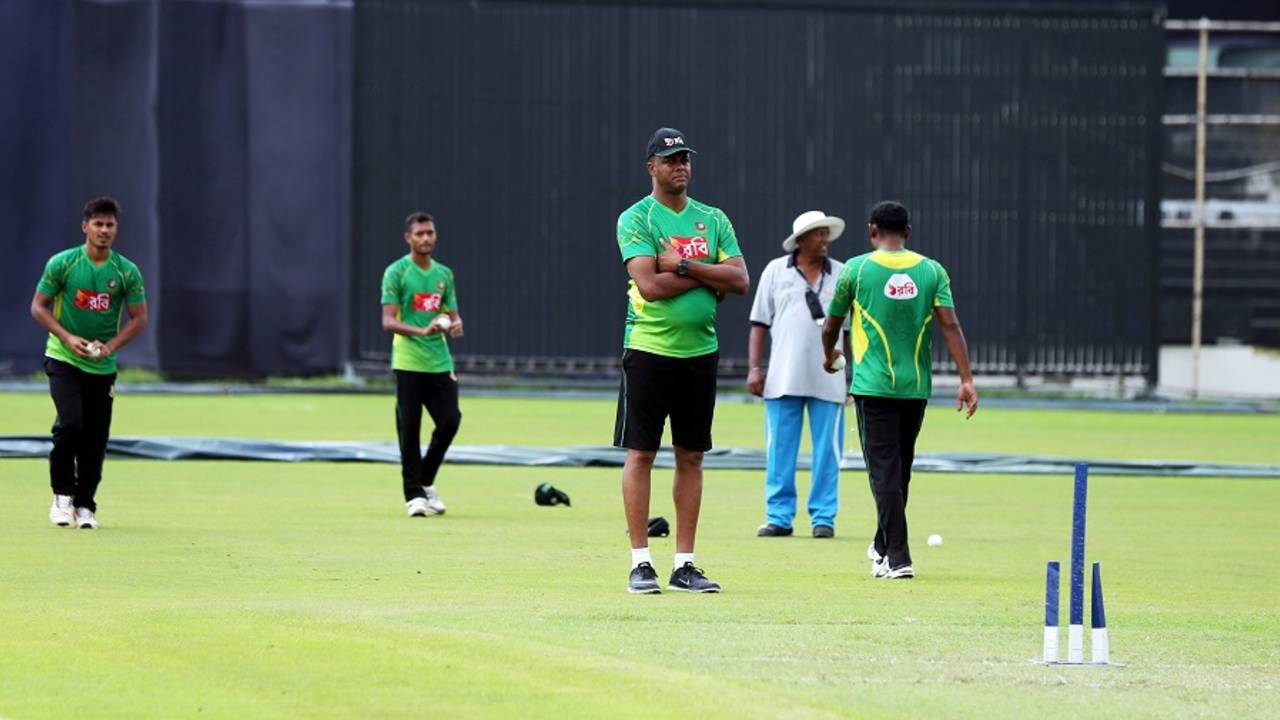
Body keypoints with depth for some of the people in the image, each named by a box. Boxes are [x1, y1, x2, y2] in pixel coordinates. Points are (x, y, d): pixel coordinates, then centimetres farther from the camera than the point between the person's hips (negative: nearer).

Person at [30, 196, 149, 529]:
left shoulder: (127, 271, -3)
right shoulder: (62, 263, -7)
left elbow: (139, 318, 3)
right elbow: (39, 306, -1)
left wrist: (110, 346, -12)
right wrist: (67, 338, -15)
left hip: (102, 366, 2)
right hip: (63, 359, -2)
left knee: (95, 437, 3)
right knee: (70, 422, -21)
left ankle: (85, 504, 18)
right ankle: (62, 495, -6)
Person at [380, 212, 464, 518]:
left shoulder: (444, 274, 14)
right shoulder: (396, 272, -4)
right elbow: (388, 321, -11)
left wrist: (455, 324, -7)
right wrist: (422, 331, -27)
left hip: (440, 363, 5)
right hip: (408, 363, -5)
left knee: (450, 421, -1)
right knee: (409, 427, -4)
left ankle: (426, 481, 20)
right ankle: (414, 495, 3)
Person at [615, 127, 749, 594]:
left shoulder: (713, 219, 11)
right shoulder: (636, 220, -4)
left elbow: (740, 280, -1)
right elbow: (650, 285, -17)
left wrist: (683, 266, -10)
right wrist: (709, 275, -9)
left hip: (700, 351, 5)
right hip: (649, 349, -5)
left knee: (691, 456, 6)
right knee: (641, 454, -3)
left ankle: (684, 564, 10)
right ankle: (641, 564, 0)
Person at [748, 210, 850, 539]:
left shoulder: (843, 276, 9)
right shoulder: (776, 271, 7)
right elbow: (760, 323, 7)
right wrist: (754, 368, -1)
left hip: (829, 380, 0)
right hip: (783, 378, 0)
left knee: (828, 451, 0)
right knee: (779, 451, 0)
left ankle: (824, 517, 6)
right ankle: (779, 516, 5)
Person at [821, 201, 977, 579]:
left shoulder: (856, 269, -3)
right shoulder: (932, 271, 3)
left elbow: (831, 325, 8)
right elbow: (950, 326, -7)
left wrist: (829, 356, 29)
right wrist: (967, 380, -8)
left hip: (873, 385, -3)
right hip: (916, 386, 3)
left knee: (884, 470, -4)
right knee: (900, 468, 17)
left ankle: (897, 557, -12)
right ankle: (884, 545, 31)